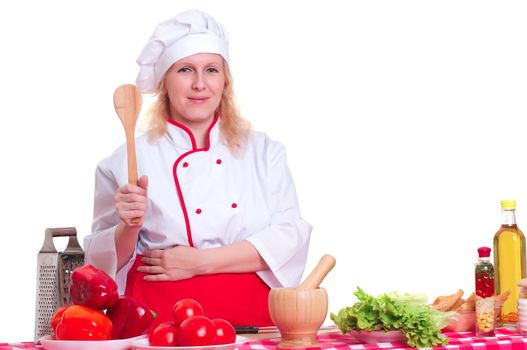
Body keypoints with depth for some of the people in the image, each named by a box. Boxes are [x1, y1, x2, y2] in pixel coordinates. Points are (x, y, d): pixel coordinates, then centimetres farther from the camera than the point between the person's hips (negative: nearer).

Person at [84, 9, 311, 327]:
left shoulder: (264, 151, 13)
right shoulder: (128, 161, 7)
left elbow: (289, 235, 3)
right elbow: (108, 264, 11)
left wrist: (200, 261, -6)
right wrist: (129, 228, -11)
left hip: (252, 319, 2)